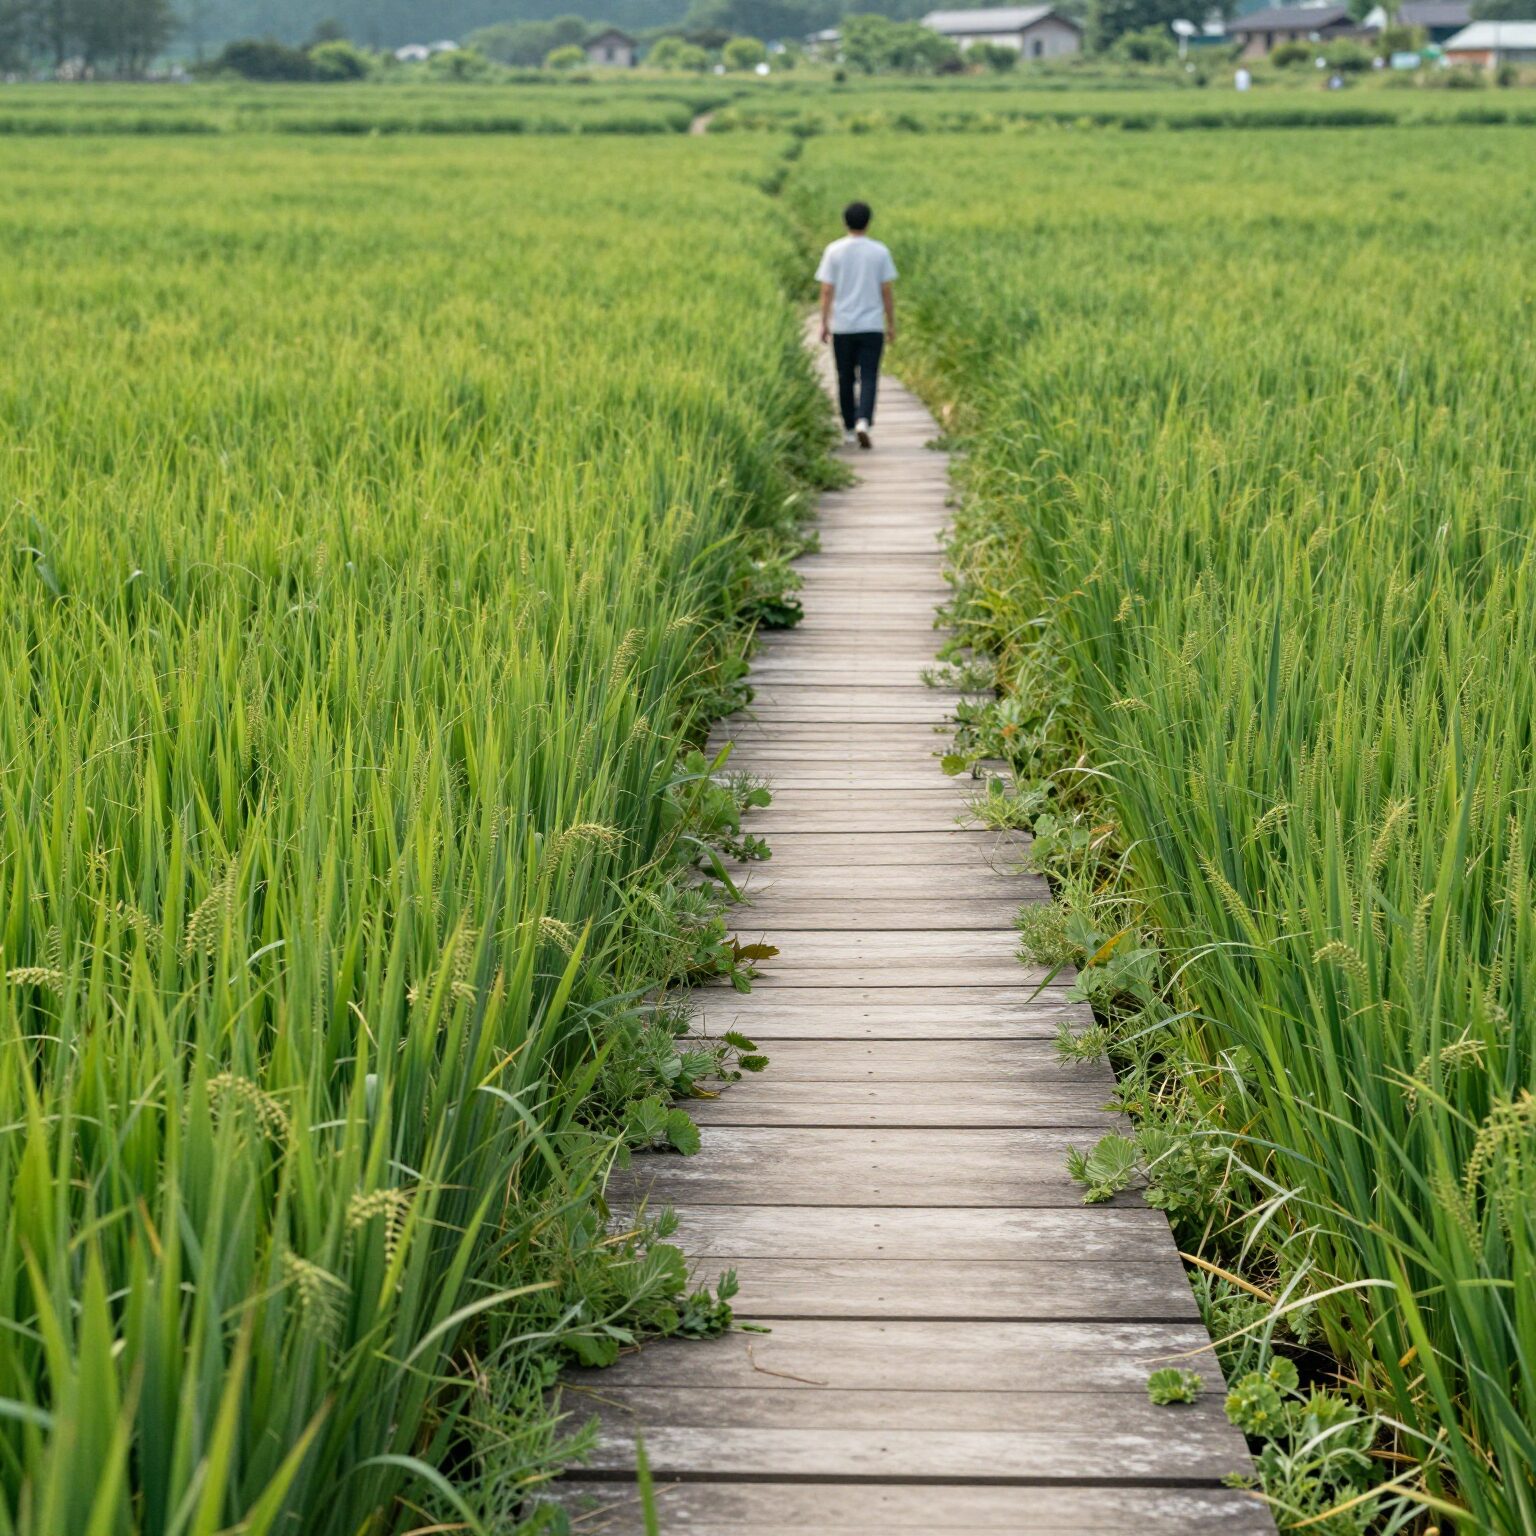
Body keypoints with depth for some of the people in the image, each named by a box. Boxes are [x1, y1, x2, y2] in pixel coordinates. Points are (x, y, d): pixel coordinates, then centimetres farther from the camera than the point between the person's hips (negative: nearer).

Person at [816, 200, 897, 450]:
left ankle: (849, 430, 18)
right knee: (868, 378, -2)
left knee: (846, 378, 11)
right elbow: (887, 291, 0)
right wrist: (891, 324, 8)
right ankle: (864, 422, -22)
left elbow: (827, 291, -3)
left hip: (842, 327, 1)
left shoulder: (834, 251, -2)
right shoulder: (880, 252, -2)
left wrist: (824, 324, 3)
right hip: (871, 326, -1)